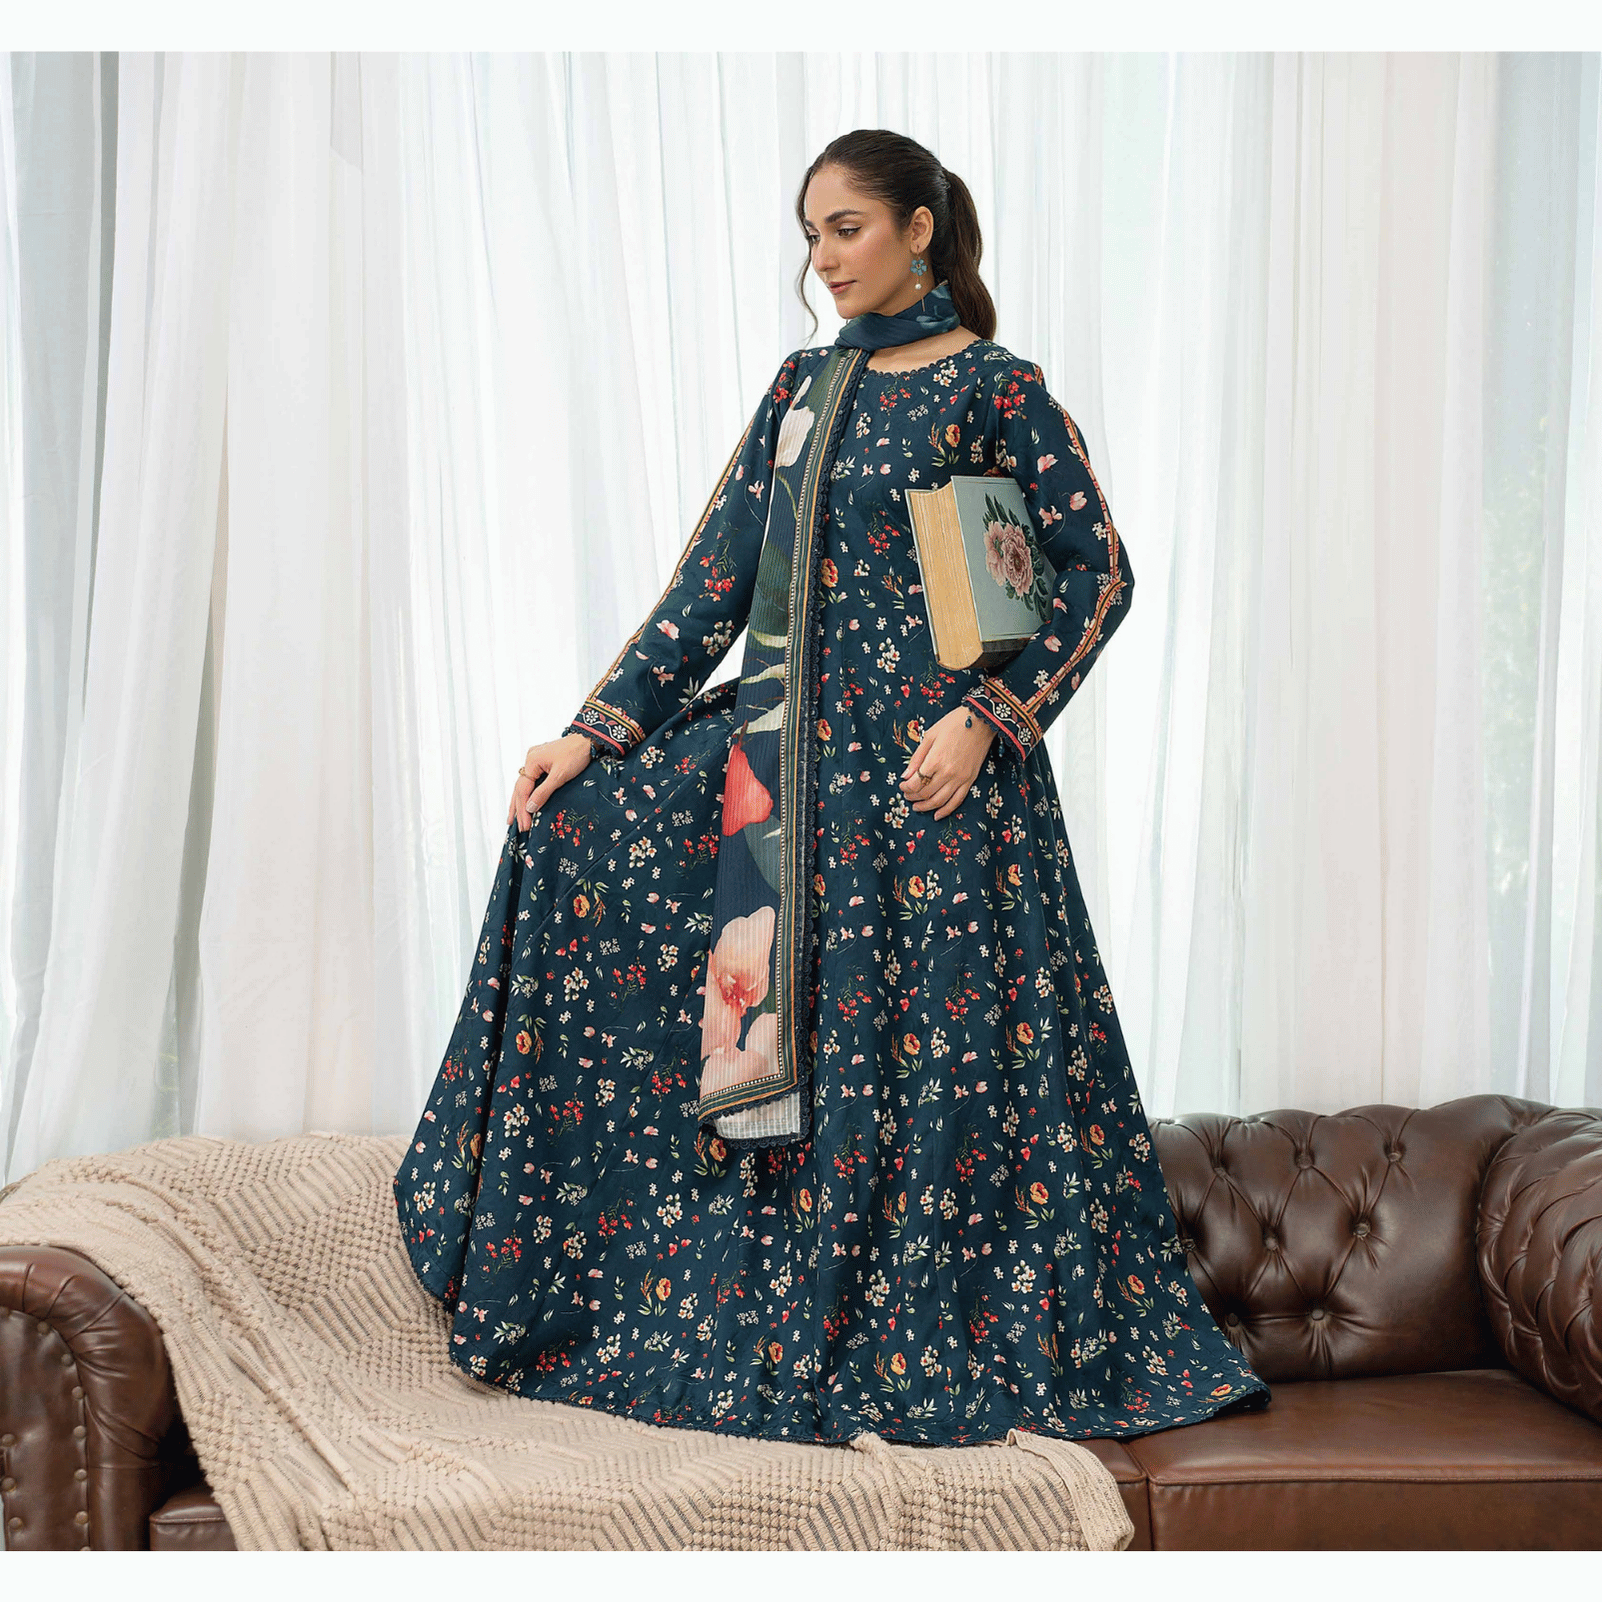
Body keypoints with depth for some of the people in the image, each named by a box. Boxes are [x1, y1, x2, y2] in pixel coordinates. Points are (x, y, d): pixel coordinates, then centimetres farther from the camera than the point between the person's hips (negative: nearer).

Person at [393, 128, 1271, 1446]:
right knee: (576, 829, -5)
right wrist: (595, 731, 2)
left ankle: (937, 1351, 16)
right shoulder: (803, 385, 14)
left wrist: (987, 718, -15)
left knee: (923, 1048, -4)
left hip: (921, 764, -6)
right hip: (787, 746, 7)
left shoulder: (992, 385, -2)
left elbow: (1099, 571, -4)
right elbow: (718, 577, 10)